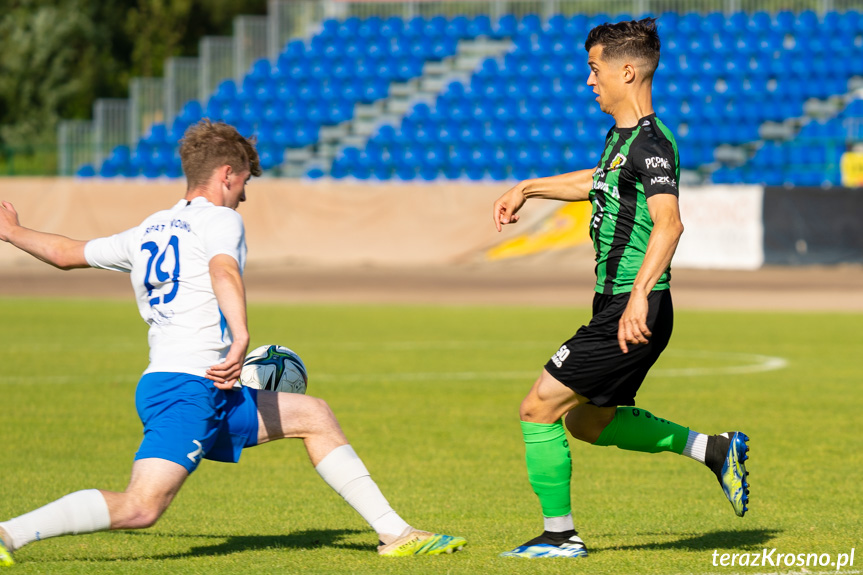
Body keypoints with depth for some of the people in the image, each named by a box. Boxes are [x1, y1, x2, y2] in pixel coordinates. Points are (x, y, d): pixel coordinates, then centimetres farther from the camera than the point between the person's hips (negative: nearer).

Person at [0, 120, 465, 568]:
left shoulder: (146, 232, 20)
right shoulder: (220, 219, -1)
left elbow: (65, 252, 31)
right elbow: (223, 271, -24)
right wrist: (240, 338, -39)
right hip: (190, 385, -9)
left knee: (313, 416, 18)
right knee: (141, 508, -22)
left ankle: (395, 533, 17)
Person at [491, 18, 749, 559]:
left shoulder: (651, 143, -17)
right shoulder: (621, 136, 14)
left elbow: (668, 222, -32)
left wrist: (639, 296, -43)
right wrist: (528, 188, 41)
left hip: (633, 316, -10)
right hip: (615, 309, 10)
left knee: (539, 409, -6)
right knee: (588, 422, 20)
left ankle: (561, 535, 4)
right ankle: (714, 449, 23)